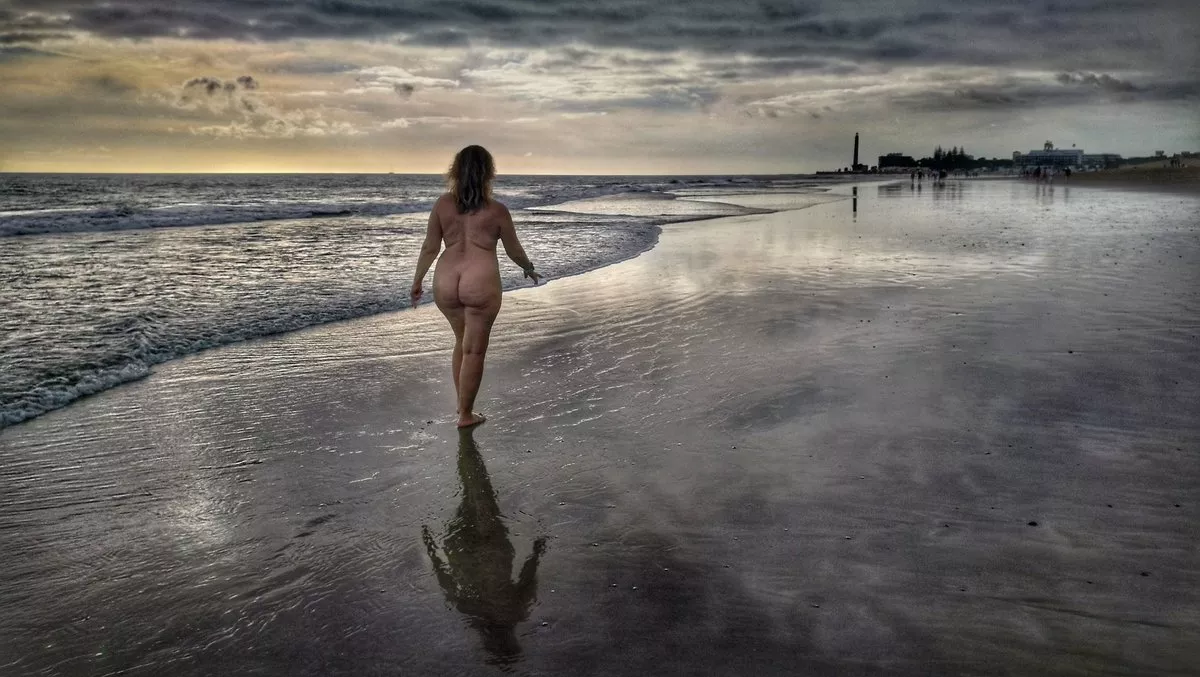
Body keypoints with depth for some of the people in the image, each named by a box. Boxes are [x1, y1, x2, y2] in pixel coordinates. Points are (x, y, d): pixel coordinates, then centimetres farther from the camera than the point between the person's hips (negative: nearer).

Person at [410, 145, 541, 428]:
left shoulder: (443, 204, 3)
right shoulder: (497, 210, -4)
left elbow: (430, 248, 5)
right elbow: (514, 250, 7)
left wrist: (417, 281, 16)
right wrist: (529, 268, 27)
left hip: (446, 283, 4)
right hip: (481, 283, -4)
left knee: (462, 341, 25)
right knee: (474, 350, 8)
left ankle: (461, 403, 33)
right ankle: (466, 415, 16)